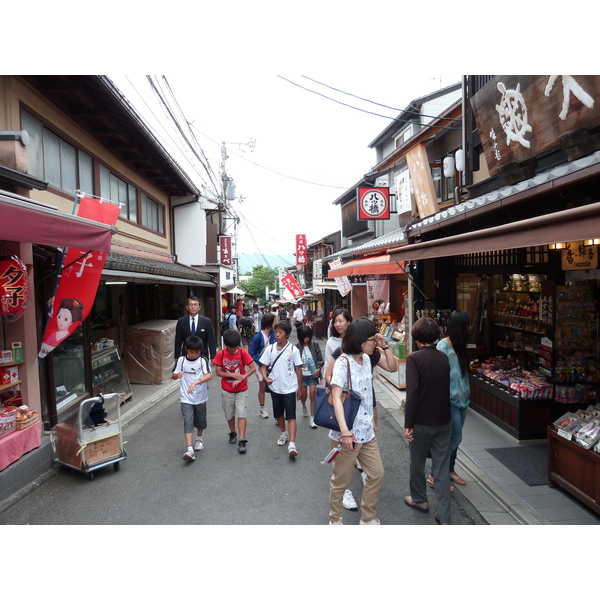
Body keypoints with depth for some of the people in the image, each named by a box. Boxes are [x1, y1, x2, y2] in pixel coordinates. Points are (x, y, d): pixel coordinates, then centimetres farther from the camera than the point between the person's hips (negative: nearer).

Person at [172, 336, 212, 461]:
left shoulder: (203, 360, -12)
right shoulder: (181, 360, -4)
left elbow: (209, 376, -25)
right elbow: (173, 376, 3)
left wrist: (195, 383, -39)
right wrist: (177, 375, -22)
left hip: (200, 397, 0)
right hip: (186, 398, 0)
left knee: (200, 420, 18)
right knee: (188, 422, -9)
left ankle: (199, 438, 45)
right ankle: (190, 450, -11)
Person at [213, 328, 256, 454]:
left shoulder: (242, 352, -11)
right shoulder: (221, 354, -9)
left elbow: (253, 368, -12)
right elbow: (218, 372, -8)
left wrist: (241, 378, -21)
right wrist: (233, 375, -19)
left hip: (241, 389, -2)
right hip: (227, 390, 2)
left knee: (241, 414, -6)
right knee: (229, 414, 15)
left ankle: (242, 441, -3)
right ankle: (232, 433, 39)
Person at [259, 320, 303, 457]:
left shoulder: (293, 350, -10)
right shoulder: (270, 349, -3)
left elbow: (298, 369, -3)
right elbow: (263, 365, 2)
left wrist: (300, 387, 1)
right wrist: (265, 377, -17)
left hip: (290, 388, -4)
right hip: (275, 388, 4)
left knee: (291, 416, -6)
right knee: (278, 414, 19)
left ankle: (292, 444, -9)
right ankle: (284, 433, 41)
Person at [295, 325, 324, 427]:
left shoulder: (315, 345, -4)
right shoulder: (297, 347, -8)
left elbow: (320, 359, 1)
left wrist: (319, 369, -13)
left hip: (313, 374, 0)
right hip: (302, 375, 0)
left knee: (312, 395, -5)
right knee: (303, 395, 11)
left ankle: (312, 419, 3)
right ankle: (304, 406, 48)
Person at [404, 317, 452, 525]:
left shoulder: (414, 358, -16)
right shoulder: (444, 358, 1)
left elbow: (412, 392, -22)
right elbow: (446, 387, 11)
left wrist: (408, 424, -17)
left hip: (422, 422, -4)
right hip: (443, 421, 4)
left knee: (417, 462, 17)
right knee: (442, 467, 9)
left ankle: (419, 499, 36)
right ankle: (443, 516, 12)